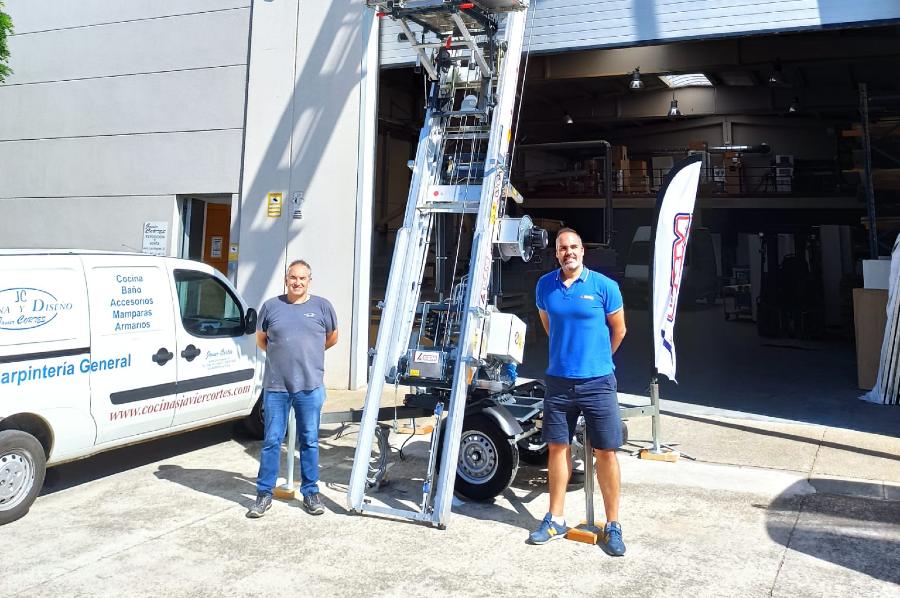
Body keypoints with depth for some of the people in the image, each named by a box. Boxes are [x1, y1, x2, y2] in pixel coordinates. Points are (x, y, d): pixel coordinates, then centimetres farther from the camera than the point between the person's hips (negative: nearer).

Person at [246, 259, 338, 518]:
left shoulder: (322, 306, 3)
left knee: (309, 441, 8)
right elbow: (260, 339, 17)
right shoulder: (271, 306, 4)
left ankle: (311, 493, 19)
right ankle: (264, 494, 15)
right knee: (272, 441, 5)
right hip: (275, 387, 0)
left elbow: (332, 337, 17)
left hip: (310, 387, 0)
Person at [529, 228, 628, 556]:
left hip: (598, 382, -3)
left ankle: (613, 525, 15)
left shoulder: (604, 286, -8)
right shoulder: (545, 285, 3)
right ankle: (555, 519, 24)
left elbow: (619, 330, 4)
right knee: (557, 447, 10)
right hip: (559, 381, 3)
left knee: (605, 453, 2)